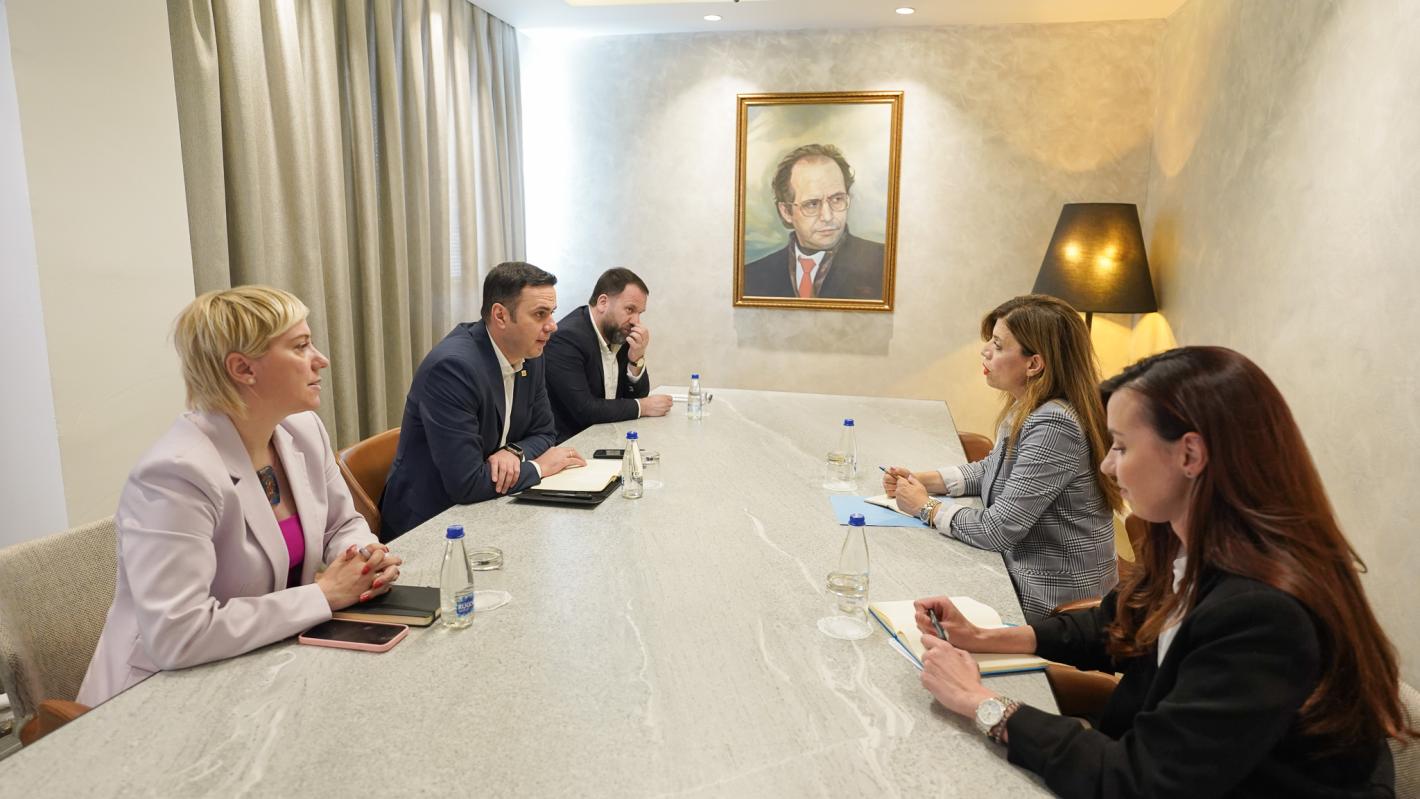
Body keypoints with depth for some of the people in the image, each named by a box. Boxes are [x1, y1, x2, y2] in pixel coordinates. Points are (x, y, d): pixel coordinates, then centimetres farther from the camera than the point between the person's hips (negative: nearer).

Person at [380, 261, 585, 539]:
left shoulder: (529, 355, -1)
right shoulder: (452, 365, -25)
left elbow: (543, 432, 9)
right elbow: (464, 483, -28)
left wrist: (513, 453, -14)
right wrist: (539, 467, -14)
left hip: (483, 509, 7)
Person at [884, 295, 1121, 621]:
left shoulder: (1054, 426, -27)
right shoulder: (1025, 408, 2)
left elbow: (998, 530, -25)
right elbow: (992, 470, 18)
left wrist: (927, 508, -10)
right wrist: (923, 480, 3)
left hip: (1053, 602, -8)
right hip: (1020, 574, 8)